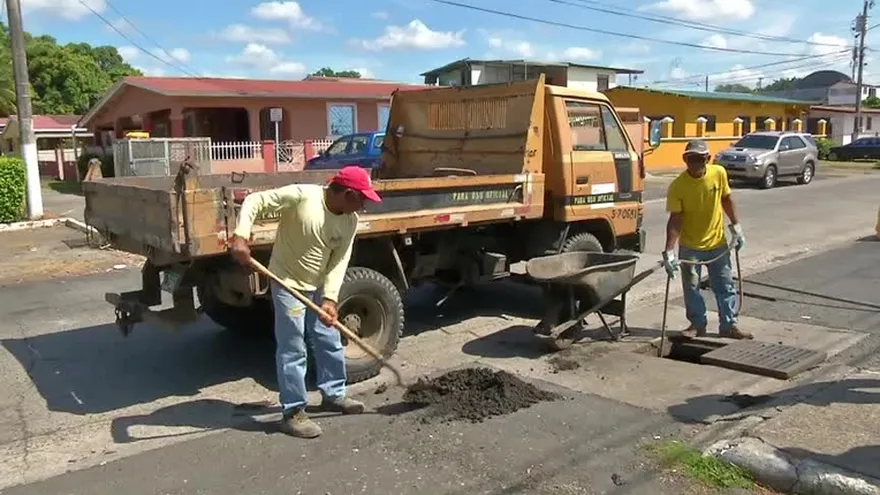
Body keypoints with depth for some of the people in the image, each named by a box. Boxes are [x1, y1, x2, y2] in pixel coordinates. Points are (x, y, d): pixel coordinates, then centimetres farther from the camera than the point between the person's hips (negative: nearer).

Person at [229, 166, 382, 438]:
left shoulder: (350, 222, -6)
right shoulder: (301, 196, -23)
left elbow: (339, 262, -7)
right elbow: (255, 201, -21)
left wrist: (330, 298, -19)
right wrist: (241, 237, -34)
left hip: (318, 286, 7)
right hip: (288, 284, -6)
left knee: (330, 342, 15)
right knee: (292, 350, -4)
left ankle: (333, 395, 33)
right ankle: (293, 413, 7)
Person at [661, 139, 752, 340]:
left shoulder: (719, 173, -10)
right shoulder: (677, 186, -19)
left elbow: (726, 199, 6)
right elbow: (675, 219, -20)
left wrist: (736, 227, 5)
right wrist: (669, 251, -26)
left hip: (718, 242, 2)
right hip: (690, 247, -2)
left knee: (725, 286, 9)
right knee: (691, 287, 6)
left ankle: (729, 325, 21)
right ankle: (697, 324, 22)